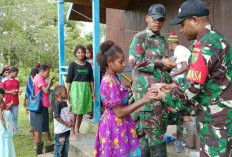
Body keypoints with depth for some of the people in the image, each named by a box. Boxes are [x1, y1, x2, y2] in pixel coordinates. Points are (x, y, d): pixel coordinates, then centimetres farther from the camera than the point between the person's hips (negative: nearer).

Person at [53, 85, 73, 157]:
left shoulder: (65, 103, 9)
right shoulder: (57, 104, -17)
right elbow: (57, 117, -21)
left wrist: (70, 122, 1)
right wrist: (67, 124, -17)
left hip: (66, 130, 8)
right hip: (60, 131, -8)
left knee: (66, 147, 18)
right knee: (59, 147, 4)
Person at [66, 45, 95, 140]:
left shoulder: (88, 65, 8)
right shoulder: (73, 64, -2)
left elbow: (91, 79, 11)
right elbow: (69, 80, -2)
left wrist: (93, 92, 8)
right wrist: (67, 92, -6)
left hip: (86, 88, 4)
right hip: (75, 87, -4)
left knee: (82, 111, 10)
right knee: (74, 111, -5)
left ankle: (77, 131, 24)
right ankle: (72, 134, 1)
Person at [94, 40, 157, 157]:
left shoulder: (112, 78, 6)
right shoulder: (110, 82, -23)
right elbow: (119, 112, -23)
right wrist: (143, 100, -22)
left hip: (119, 126, 9)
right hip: (115, 127, -9)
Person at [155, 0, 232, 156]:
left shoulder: (204, 46, -20)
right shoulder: (218, 38, 10)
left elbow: (192, 87, -21)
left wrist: (165, 96, -4)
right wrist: (175, 86, 13)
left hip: (216, 119, -9)